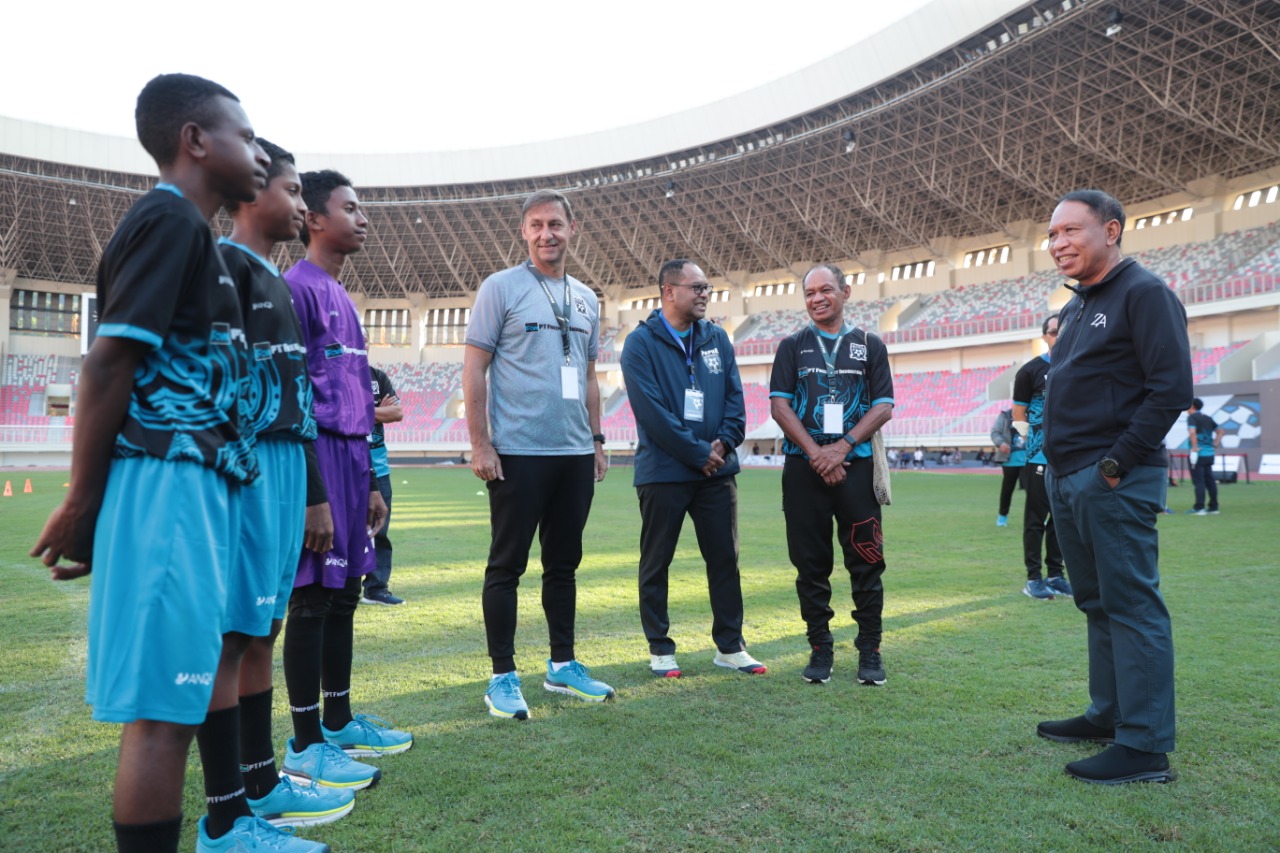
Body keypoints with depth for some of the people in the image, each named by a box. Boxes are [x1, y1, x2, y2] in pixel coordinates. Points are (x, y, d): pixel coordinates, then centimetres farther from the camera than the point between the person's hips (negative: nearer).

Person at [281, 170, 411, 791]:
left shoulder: (342, 297, 20)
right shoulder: (296, 288, -9)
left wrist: (368, 482, 20)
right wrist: (314, 495, -19)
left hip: (352, 459, 9)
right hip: (319, 458, -9)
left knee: (344, 594, 14)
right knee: (313, 599, -3)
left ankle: (340, 722, 26)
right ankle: (305, 746, 8)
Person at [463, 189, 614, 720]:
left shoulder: (585, 298, 15)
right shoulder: (501, 288, -2)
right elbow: (473, 370, -6)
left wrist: (596, 441, 15)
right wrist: (480, 444, -12)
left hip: (575, 454, 6)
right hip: (519, 453, -6)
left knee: (564, 562, 13)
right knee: (507, 565, 1)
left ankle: (562, 665, 26)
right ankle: (503, 677, 12)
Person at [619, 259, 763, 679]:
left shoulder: (717, 338, 10)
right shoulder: (641, 343, -7)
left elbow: (735, 396, 8)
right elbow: (651, 411, -15)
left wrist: (724, 442, -9)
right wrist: (698, 453, -15)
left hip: (717, 471, 5)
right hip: (662, 473, -4)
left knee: (724, 558, 10)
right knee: (656, 564, 5)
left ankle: (730, 646, 22)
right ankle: (660, 649, 20)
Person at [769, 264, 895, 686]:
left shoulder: (869, 345, 11)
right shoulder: (793, 346, 12)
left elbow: (884, 406, 4)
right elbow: (779, 404, 2)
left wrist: (842, 447, -10)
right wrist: (815, 452, -10)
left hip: (856, 465, 0)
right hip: (804, 468, 1)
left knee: (866, 562, 0)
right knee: (810, 564, 4)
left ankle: (870, 651, 12)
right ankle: (820, 649, 16)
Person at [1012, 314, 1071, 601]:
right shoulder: (1030, 371, -3)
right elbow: (1019, 416, -2)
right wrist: (1034, 444, -8)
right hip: (1040, 458, -5)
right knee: (1036, 518, 0)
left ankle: (1055, 574, 22)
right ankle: (1033, 579, 7)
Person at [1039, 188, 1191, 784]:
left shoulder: (1143, 294, -8)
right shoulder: (1077, 307, 19)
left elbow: (1172, 388, -16)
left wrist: (1117, 463, -17)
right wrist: (1058, 465, 13)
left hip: (1114, 483, -9)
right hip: (1068, 482, 9)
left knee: (1132, 607, -5)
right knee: (1097, 602, 15)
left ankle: (1145, 746, 2)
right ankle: (1109, 714, 27)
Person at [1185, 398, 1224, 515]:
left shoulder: (1192, 417, -6)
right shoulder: (1208, 418, 16)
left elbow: (1192, 432, -22)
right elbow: (1221, 431, 20)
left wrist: (1194, 448, -17)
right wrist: (1215, 443, 13)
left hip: (1198, 454, -7)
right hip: (1209, 454, 7)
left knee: (1198, 481, -6)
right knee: (1209, 480, 11)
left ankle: (1199, 508, -8)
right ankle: (1213, 507, 15)